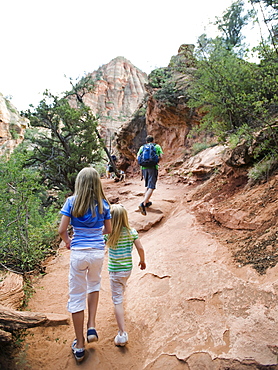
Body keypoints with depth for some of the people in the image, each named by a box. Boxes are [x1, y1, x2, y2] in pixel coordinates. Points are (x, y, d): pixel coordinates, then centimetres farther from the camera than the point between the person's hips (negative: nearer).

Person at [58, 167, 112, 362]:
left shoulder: (72, 202, -7)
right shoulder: (103, 204, -2)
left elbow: (62, 230, -8)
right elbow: (108, 229, 7)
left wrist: (68, 242, 12)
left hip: (78, 253, -2)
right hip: (98, 252, 2)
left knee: (77, 296, 13)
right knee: (94, 284, 31)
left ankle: (79, 346, 24)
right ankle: (92, 326, 22)